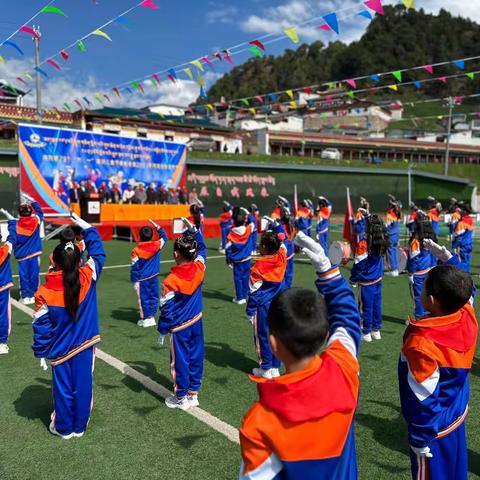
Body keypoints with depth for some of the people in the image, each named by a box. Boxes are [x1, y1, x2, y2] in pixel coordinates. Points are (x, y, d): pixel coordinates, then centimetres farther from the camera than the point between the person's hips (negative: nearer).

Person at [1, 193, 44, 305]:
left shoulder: (15, 225, -6)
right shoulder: (35, 221, -1)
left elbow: (12, 238, -11)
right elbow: (40, 211, 15)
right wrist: (32, 200, 17)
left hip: (21, 255, 0)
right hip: (34, 254, 1)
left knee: (24, 276, 3)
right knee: (34, 275, 4)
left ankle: (25, 296, 5)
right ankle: (33, 295, 6)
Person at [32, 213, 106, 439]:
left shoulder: (44, 293, -17)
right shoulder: (87, 278, -16)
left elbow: (41, 326, -9)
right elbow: (97, 252, -2)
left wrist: (41, 353, 3)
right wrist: (85, 227, 7)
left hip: (60, 351, -1)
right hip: (85, 346, 1)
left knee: (63, 388, 14)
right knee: (83, 385, 13)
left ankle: (63, 427, 30)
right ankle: (79, 426, 28)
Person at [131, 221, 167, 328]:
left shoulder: (136, 250, -12)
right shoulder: (156, 245, -7)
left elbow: (134, 267, -9)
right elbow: (164, 237, 13)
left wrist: (134, 281, -1)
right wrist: (157, 227, 19)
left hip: (142, 279, -3)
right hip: (154, 277, 3)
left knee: (144, 298, 6)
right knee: (154, 296, 14)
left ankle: (145, 319, 11)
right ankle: (151, 316, 18)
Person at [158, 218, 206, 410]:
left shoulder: (171, 280, -23)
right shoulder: (199, 268, -10)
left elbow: (167, 309, -16)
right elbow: (202, 248, 12)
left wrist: (162, 330, -4)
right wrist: (193, 229, 13)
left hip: (179, 328, -5)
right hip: (196, 323, 5)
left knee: (180, 361, 8)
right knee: (196, 357, 16)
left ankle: (181, 398, 22)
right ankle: (193, 393, 28)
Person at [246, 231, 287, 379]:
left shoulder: (259, 266, -17)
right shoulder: (281, 259, -6)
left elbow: (254, 292, -12)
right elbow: (283, 247, 20)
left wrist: (250, 311, -5)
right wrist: (279, 238, 14)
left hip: (262, 307, -5)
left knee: (262, 337, 8)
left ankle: (266, 369, 17)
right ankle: (275, 368, 22)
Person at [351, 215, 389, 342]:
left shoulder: (364, 244, -20)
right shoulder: (381, 242, -1)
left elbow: (359, 264, -14)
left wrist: (353, 278, -2)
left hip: (366, 281, -6)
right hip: (378, 279, 6)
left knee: (366, 306, 4)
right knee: (376, 305, 14)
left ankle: (366, 333, 11)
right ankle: (376, 330, 24)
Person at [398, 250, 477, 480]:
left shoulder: (422, 345, -36)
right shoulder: (468, 317, -17)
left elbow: (423, 400, -27)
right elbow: (463, 291, 8)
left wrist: (420, 440, -14)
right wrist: (446, 256, 9)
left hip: (434, 427, -7)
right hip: (457, 414, 7)